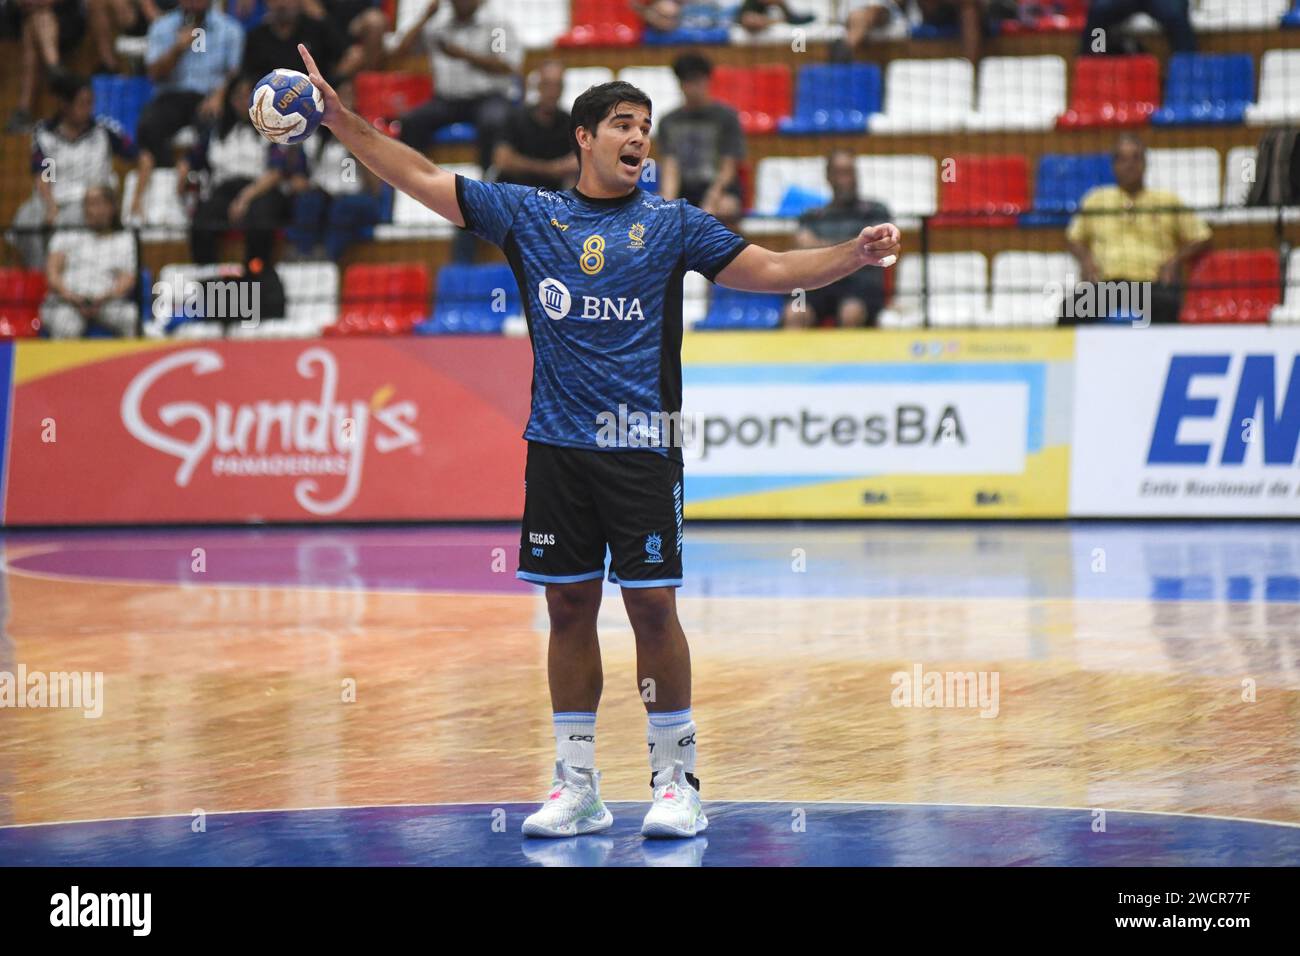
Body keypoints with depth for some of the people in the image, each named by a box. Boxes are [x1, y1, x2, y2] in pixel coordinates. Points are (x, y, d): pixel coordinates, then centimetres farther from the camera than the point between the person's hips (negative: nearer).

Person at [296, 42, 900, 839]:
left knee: (652, 604, -4)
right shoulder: (527, 213, 8)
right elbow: (423, 180, 11)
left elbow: (771, 270, 4)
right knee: (569, 607, 5)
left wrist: (854, 256, -10)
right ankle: (577, 786, 12)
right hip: (558, 445, 2)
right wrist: (341, 118, 5)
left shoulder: (672, 223, 5)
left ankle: (677, 779, 6)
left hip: (642, 446, -2)